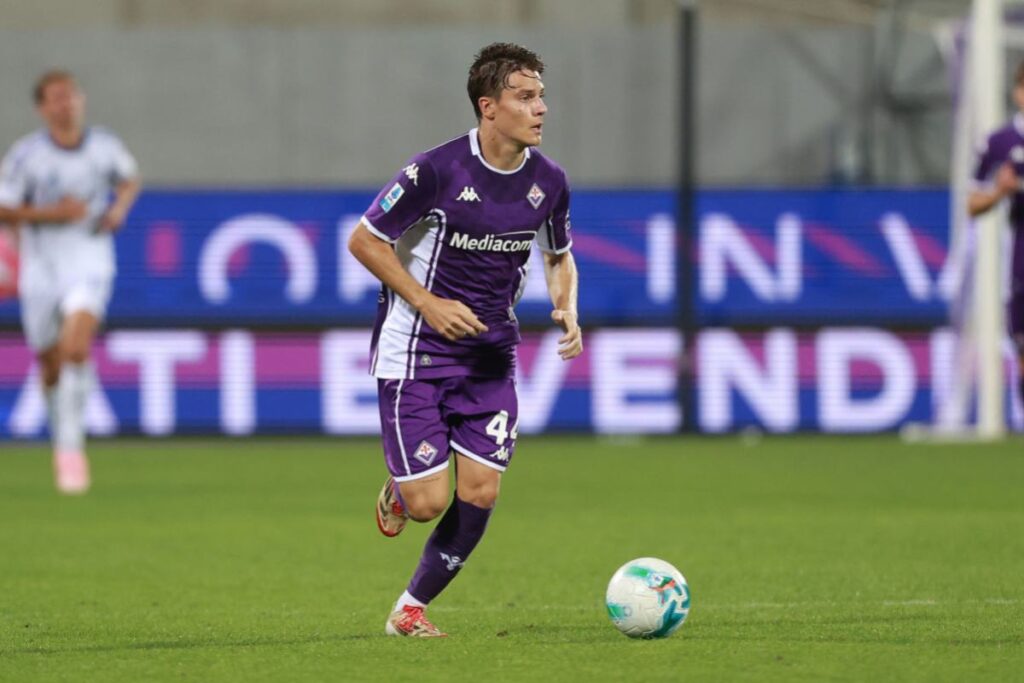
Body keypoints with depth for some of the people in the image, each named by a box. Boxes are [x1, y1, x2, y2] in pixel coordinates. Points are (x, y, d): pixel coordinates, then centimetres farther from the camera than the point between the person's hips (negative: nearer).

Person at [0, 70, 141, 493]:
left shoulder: (105, 147, -1)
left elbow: (129, 178, 19)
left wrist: (120, 208, -1)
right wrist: (52, 213, -19)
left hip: (89, 266, 0)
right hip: (41, 270, 0)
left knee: (76, 350, -23)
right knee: (52, 368, 9)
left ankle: (72, 446, -16)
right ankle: (61, 435, 36)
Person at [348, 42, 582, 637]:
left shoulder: (549, 182, -2)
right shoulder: (438, 170, -18)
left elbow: (560, 256, 17)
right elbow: (364, 240, -9)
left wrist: (567, 310, -4)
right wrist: (429, 304, -16)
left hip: (491, 357, 5)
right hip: (416, 353, -5)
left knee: (480, 495, -5)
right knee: (427, 503, -10)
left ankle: (412, 608, 15)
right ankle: (399, 493, 29)